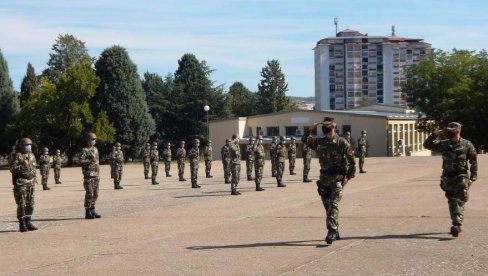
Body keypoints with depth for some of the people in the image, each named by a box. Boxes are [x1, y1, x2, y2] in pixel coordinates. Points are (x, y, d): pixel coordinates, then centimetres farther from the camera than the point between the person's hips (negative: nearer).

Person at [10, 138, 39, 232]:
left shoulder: (32, 156, 13)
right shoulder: (17, 156, -7)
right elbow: (12, 169, -11)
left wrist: (34, 180, 18)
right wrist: (23, 166, -22)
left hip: (31, 183, 7)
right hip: (20, 183, -6)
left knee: (30, 204, 7)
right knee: (21, 204, -6)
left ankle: (28, 222, 15)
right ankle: (22, 225, -1)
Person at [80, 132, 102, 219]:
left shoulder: (95, 149, 17)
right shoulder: (85, 150, -7)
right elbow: (81, 161, -18)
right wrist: (90, 160, -19)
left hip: (96, 174, 8)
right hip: (89, 174, -8)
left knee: (95, 194, 9)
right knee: (89, 194, -7)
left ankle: (92, 210, 16)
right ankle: (87, 212, -3)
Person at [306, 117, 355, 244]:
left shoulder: (342, 142, -6)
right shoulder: (319, 142, 6)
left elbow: (351, 160, -3)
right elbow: (306, 141, 19)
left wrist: (349, 176, -6)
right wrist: (309, 130, 2)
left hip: (337, 178, -5)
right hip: (324, 178, 5)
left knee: (333, 205, -16)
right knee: (327, 206, 9)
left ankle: (332, 231, -18)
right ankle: (335, 232, 20)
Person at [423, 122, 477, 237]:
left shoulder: (467, 145, -3)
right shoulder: (443, 144, 5)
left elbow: (473, 163, 1)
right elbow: (427, 145, 5)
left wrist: (472, 178, -5)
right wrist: (435, 134, -8)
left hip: (461, 177, -4)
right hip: (447, 177, 4)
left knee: (459, 202, -13)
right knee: (451, 202, 9)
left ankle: (457, 225, -22)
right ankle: (456, 226, 20)